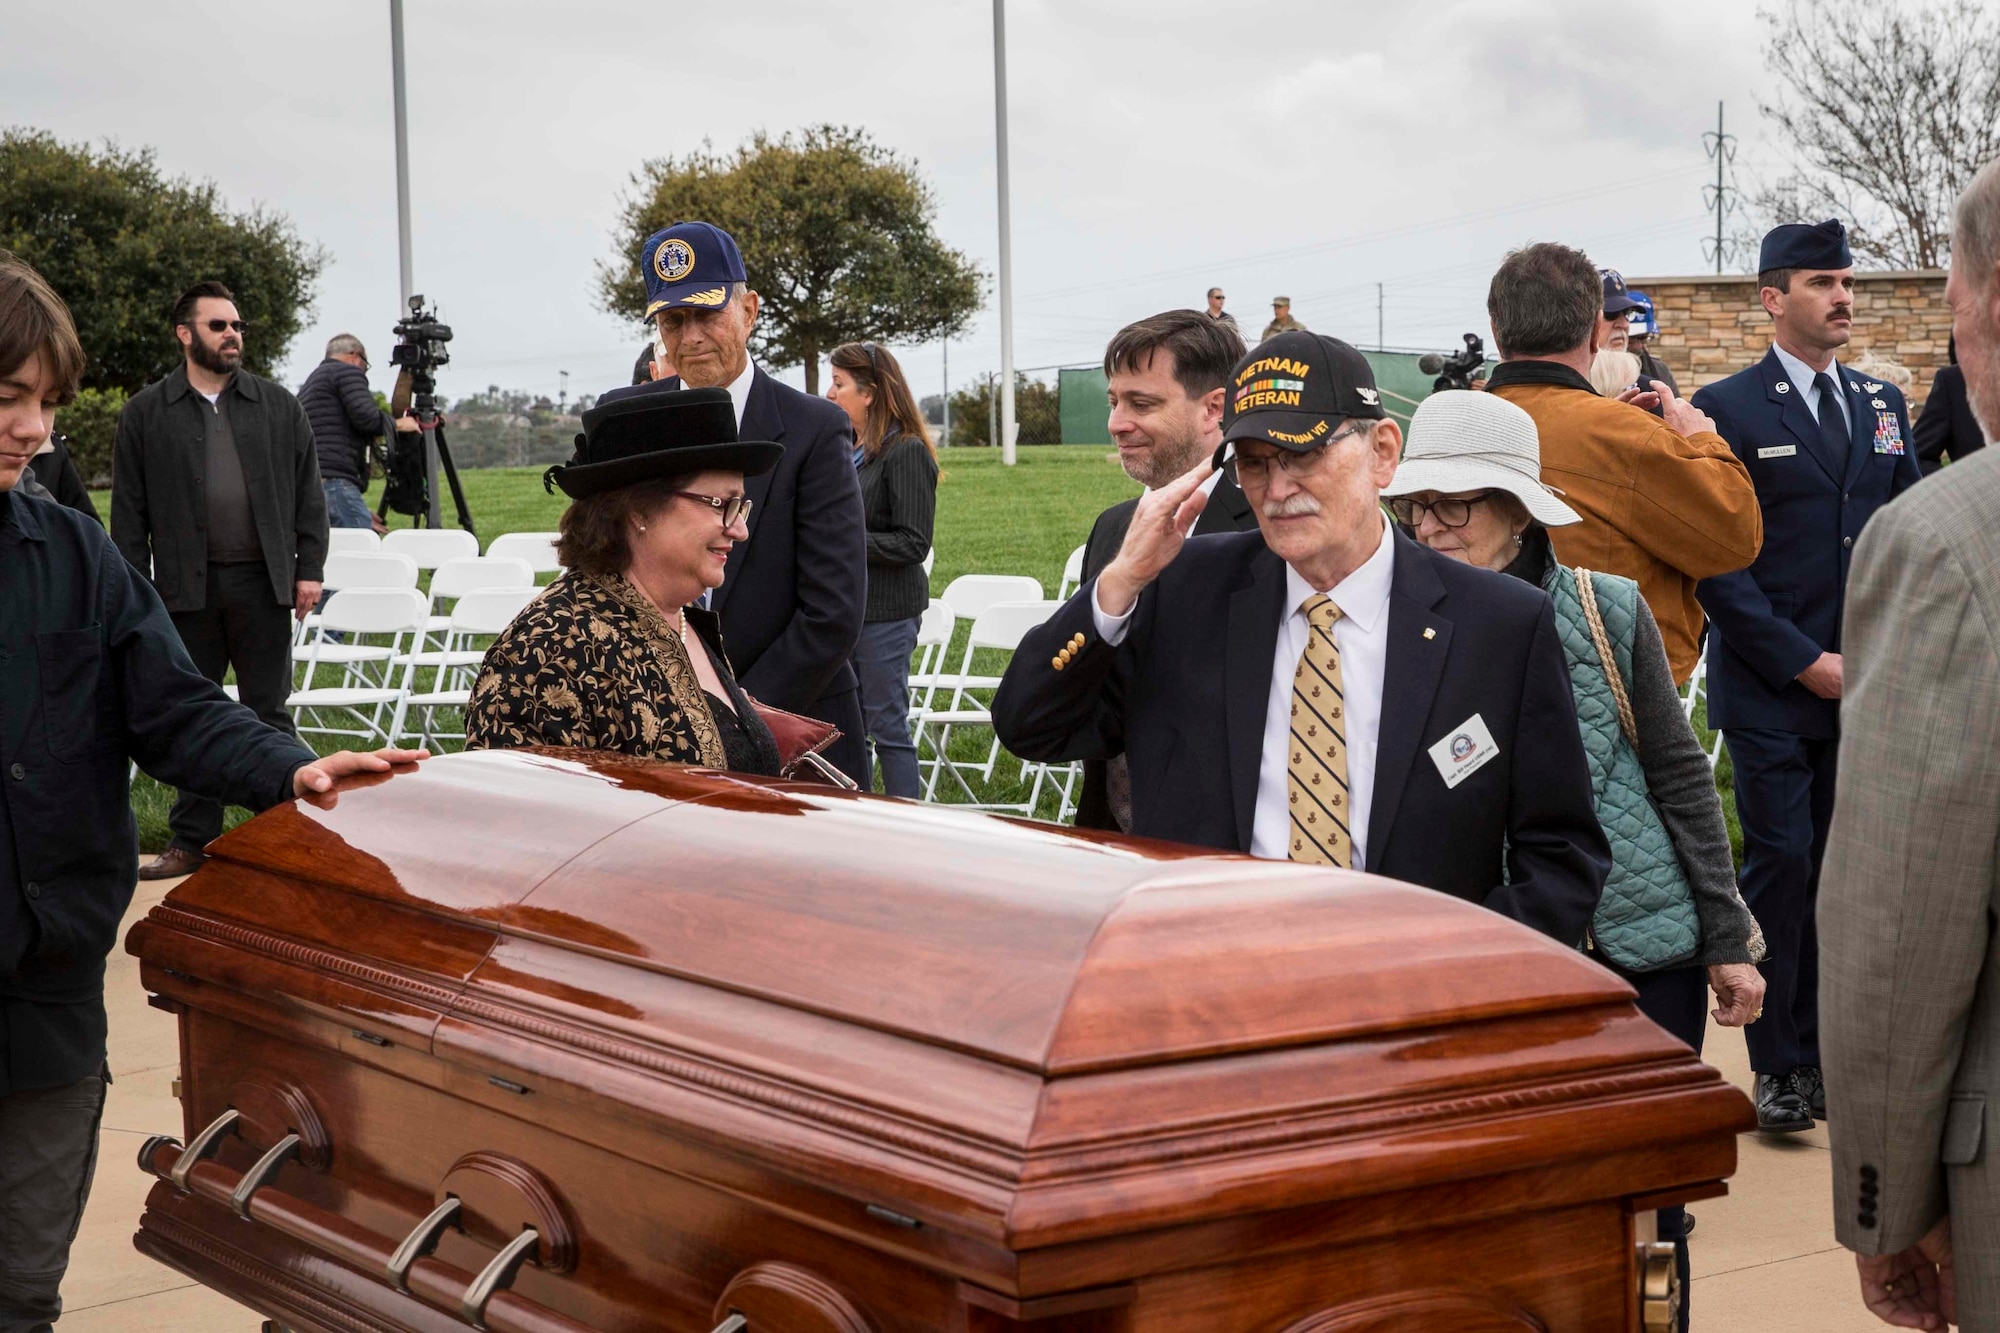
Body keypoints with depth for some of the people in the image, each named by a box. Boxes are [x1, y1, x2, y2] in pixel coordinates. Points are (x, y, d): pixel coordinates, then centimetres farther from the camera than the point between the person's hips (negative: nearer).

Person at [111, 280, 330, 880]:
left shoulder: (278, 405, 7)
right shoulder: (145, 414, 4)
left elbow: (309, 492, 8)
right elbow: (128, 511, 3)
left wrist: (309, 568, 0)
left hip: (263, 583, 0)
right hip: (186, 586, 0)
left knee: (269, 713, 6)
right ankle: (192, 839, 16)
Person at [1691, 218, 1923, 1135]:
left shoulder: (1881, 405, 13)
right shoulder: (1727, 409, -3)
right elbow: (1717, 563, -8)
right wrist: (1804, 662, -12)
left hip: (1864, 682, 5)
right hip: (1770, 689, -4)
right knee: (1781, 863, -5)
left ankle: (1820, 1050, 16)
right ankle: (1778, 1067, 5)